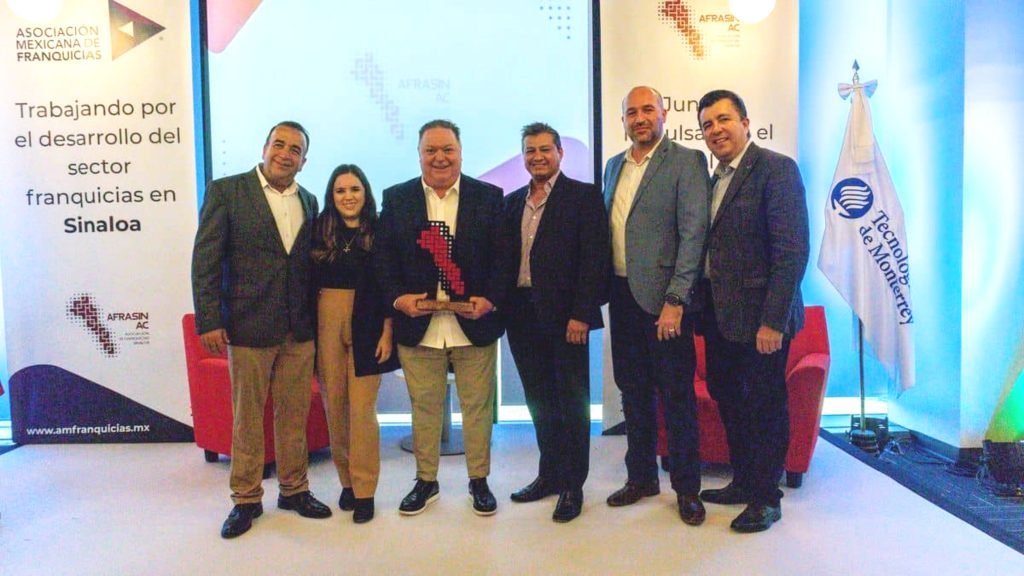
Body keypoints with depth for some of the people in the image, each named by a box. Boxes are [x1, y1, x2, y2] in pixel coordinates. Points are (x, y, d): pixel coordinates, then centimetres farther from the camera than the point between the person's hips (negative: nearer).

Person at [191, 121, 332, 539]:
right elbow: (205, 260, -6)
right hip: (249, 326, -3)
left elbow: (309, 264, 11)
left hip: (299, 330, 4)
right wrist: (209, 320, -11)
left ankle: (294, 489, 27)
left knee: (294, 414, 12)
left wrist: (316, 319, 4)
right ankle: (245, 499, 22)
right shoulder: (226, 191, -3)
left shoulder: (309, 202, 10)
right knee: (247, 417, 8)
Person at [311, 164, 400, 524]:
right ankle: (346, 480, 22)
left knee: (361, 409, -5)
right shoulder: (320, 232, 6)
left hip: (366, 328, -2)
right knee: (334, 406, 7)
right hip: (327, 325, 3)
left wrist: (387, 332, -7)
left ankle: (364, 490, 6)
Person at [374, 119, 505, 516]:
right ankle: (425, 481, 29)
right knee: (424, 406, 12)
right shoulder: (396, 198, 6)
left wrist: (490, 298, -14)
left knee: (477, 405, 10)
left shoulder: (489, 197, 4)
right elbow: (383, 256, 2)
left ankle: (479, 481, 27)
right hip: (418, 326, 1)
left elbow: (502, 256, 0)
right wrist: (397, 296, -12)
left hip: (474, 323, 0)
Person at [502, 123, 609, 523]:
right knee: (539, 401, 14)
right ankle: (549, 474, 28)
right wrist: (505, 309, 3)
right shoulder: (513, 202, 14)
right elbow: (505, 258, 12)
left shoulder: (584, 196, -2)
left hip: (565, 316, -5)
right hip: (522, 316, 5)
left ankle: (572, 485, 16)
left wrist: (581, 314, -16)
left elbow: (594, 259, -9)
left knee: (571, 401, 4)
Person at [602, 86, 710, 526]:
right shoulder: (614, 166, 14)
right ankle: (641, 477, 29)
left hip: (663, 296, -6)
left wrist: (676, 299, -19)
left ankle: (687, 488, 18)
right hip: (622, 293, 6)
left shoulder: (686, 162, -6)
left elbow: (693, 234, -13)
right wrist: (605, 289, 7)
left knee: (677, 395, 3)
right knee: (633, 390, 14)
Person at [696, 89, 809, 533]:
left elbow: (792, 251, -18)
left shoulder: (776, 169, -11)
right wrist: (702, 307, 9)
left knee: (765, 407, 5)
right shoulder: (716, 179, 14)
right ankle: (743, 482, 34)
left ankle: (766, 497, 21)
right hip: (720, 317, 8)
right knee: (729, 403, 17)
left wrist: (773, 321, -22)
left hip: (759, 318, -8)